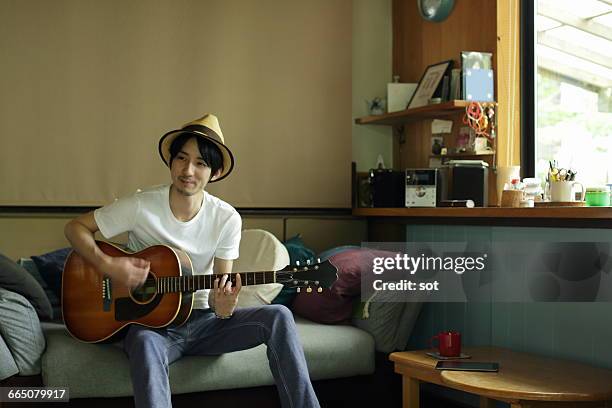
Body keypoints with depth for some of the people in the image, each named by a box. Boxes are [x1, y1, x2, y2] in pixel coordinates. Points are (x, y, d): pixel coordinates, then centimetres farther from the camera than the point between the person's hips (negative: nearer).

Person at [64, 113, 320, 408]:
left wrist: (223, 307, -26)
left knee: (277, 316, -21)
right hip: (150, 323, -2)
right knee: (146, 345, -40)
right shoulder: (141, 207, -11)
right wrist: (108, 266, -20)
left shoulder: (227, 219, -5)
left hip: (203, 320, 3)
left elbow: (221, 287, -1)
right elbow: (75, 228, -2)